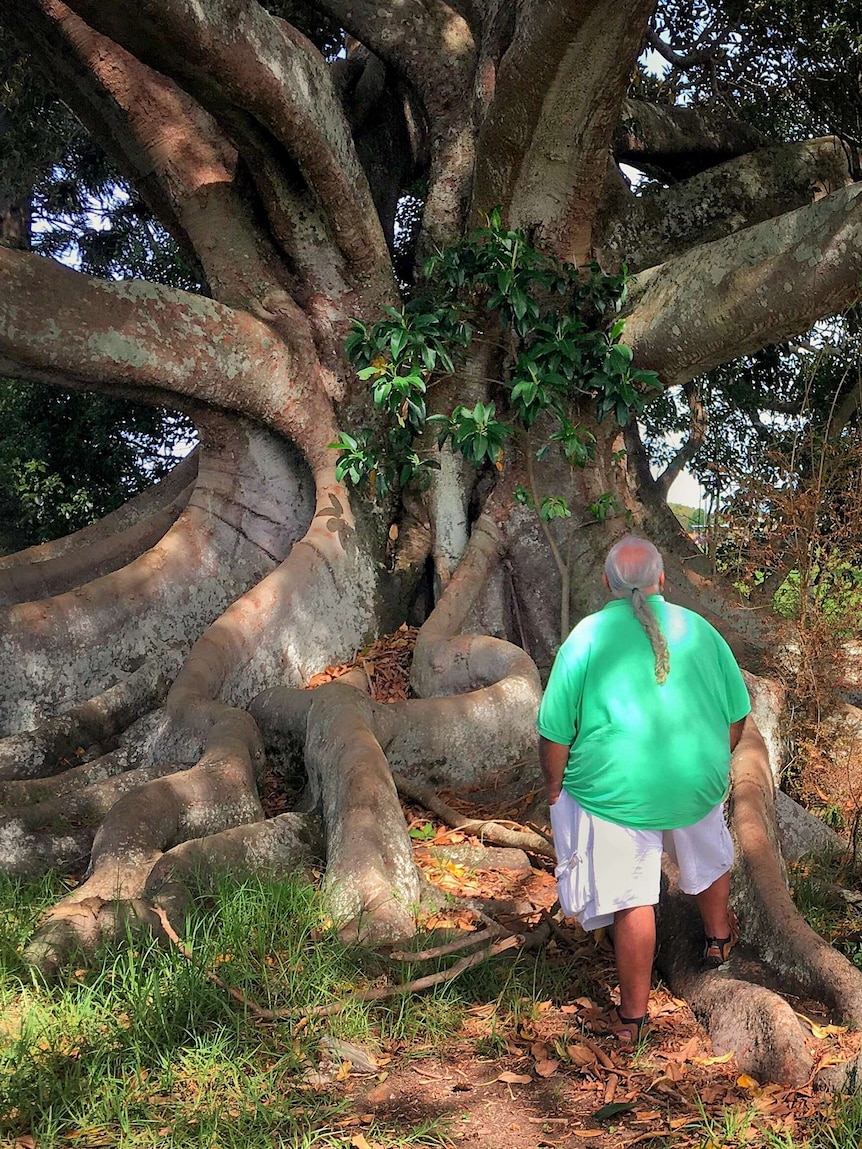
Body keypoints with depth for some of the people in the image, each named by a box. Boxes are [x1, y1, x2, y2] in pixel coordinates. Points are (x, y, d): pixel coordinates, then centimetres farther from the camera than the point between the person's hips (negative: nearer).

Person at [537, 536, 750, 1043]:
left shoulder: (587, 636, -11)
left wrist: (555, 788, 3)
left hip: (617, 789, -3)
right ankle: (719, 938, 55)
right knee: (709, 858, 30)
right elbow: (736, 714, 8)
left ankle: (633, 1015, 19)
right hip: (697, 781, 3)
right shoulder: (700, 629, 0)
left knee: (633, 899, 7)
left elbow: (555, 732, -12)